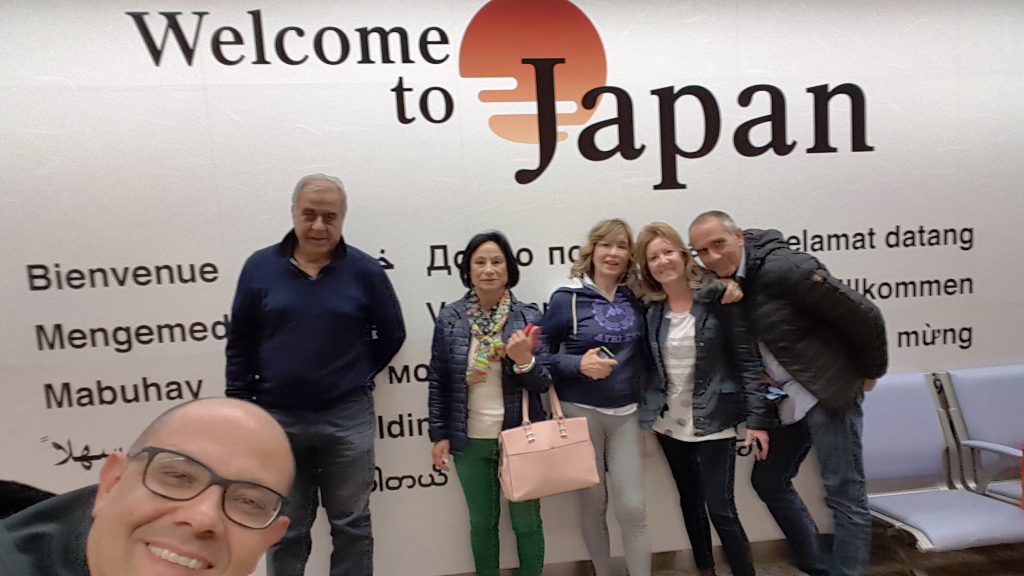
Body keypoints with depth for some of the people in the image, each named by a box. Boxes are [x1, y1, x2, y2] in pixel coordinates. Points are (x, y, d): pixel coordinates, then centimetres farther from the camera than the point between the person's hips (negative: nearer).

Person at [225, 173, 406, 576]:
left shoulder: (365, 270, -4)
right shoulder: (260, 267, 0)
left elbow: (392, 334, 6)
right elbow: (240, 345, 4)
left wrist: (357, 377, 2)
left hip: (347, 418, -1)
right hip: (276, 419, 1)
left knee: (352, 526, 14)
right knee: (285, 530, 17)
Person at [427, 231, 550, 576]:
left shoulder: (529, 317, -7)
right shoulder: (449, 318, -4)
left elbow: (544, 384, -5)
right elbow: (438, 382, 2)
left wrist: (524, 361, -25)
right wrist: (439, 435, 1)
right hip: (470, 441, 1)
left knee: (526, 521, 13)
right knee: (481, 523, 18)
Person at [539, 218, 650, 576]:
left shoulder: (636, 299, 2)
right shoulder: (567, 298, -8)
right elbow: (539, 355, -7)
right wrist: (578, 364, -19)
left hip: (626, 413, 2)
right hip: (580, 411, -2)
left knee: (632, 507, 1)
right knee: (593, 502, 11)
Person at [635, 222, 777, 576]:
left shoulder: (716, 298, -11)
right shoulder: (650, 308, -1)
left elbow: (747, 359, -10)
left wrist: (758, 417, -12)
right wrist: (646, 410, 2)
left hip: (713, 421, -4)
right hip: (669, 422, 4)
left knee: (720, 508, -1)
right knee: (690, 502, 18)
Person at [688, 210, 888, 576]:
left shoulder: (784, 267, -23)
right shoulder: (722, 283, -1)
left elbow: (863, 315, -17)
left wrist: (870, 372, -5)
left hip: (830, 392, -8)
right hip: (786, 398, 8)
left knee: (844, 494, 0)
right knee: (768, 479, 15)